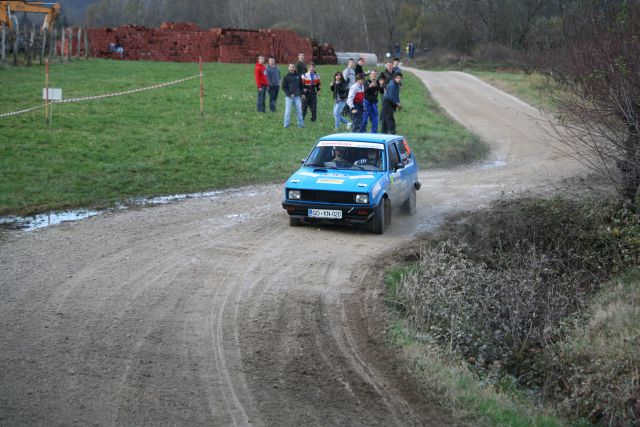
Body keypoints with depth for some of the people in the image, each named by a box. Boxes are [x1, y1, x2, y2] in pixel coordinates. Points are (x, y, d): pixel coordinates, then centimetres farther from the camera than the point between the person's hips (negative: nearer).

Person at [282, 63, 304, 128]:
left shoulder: (298, 76, 10)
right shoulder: (286, 77, 0)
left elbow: (301, 86, 19)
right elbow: (284, 87, -2)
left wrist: (301, 93, 6)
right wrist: (289, 94, -12)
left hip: (297, 96, 3)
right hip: (289, 97, -3)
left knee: (299, 111, 3)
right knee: (288, 111, -5)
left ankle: (301, 124, 10)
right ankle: (286, 125, 0)